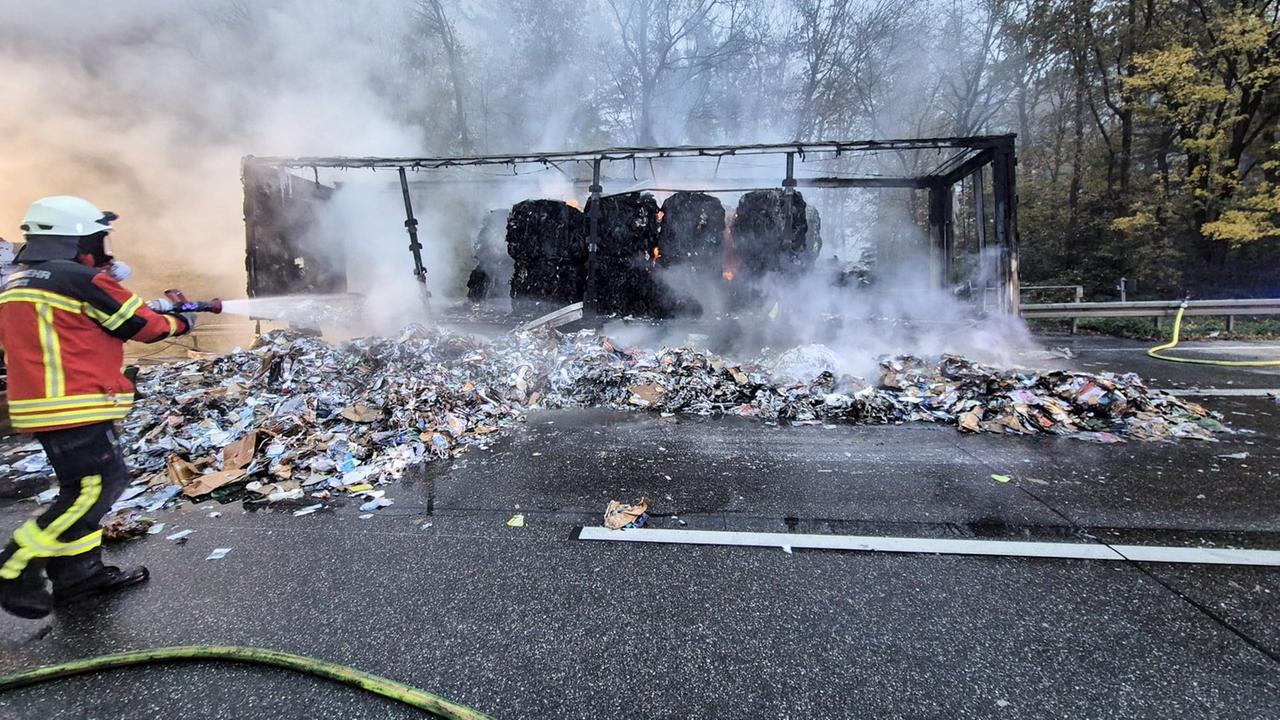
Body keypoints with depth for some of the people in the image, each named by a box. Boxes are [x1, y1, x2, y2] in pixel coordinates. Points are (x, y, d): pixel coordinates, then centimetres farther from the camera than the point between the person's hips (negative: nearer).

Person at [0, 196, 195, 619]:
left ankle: (80, 574, 22)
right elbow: (144, 326, -6)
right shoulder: (83, 280, -12)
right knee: (95, 488, -4)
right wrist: (179, 323, 15)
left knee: (83, 487, 16)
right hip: (75, 406, -10)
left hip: (42, 405, 10)